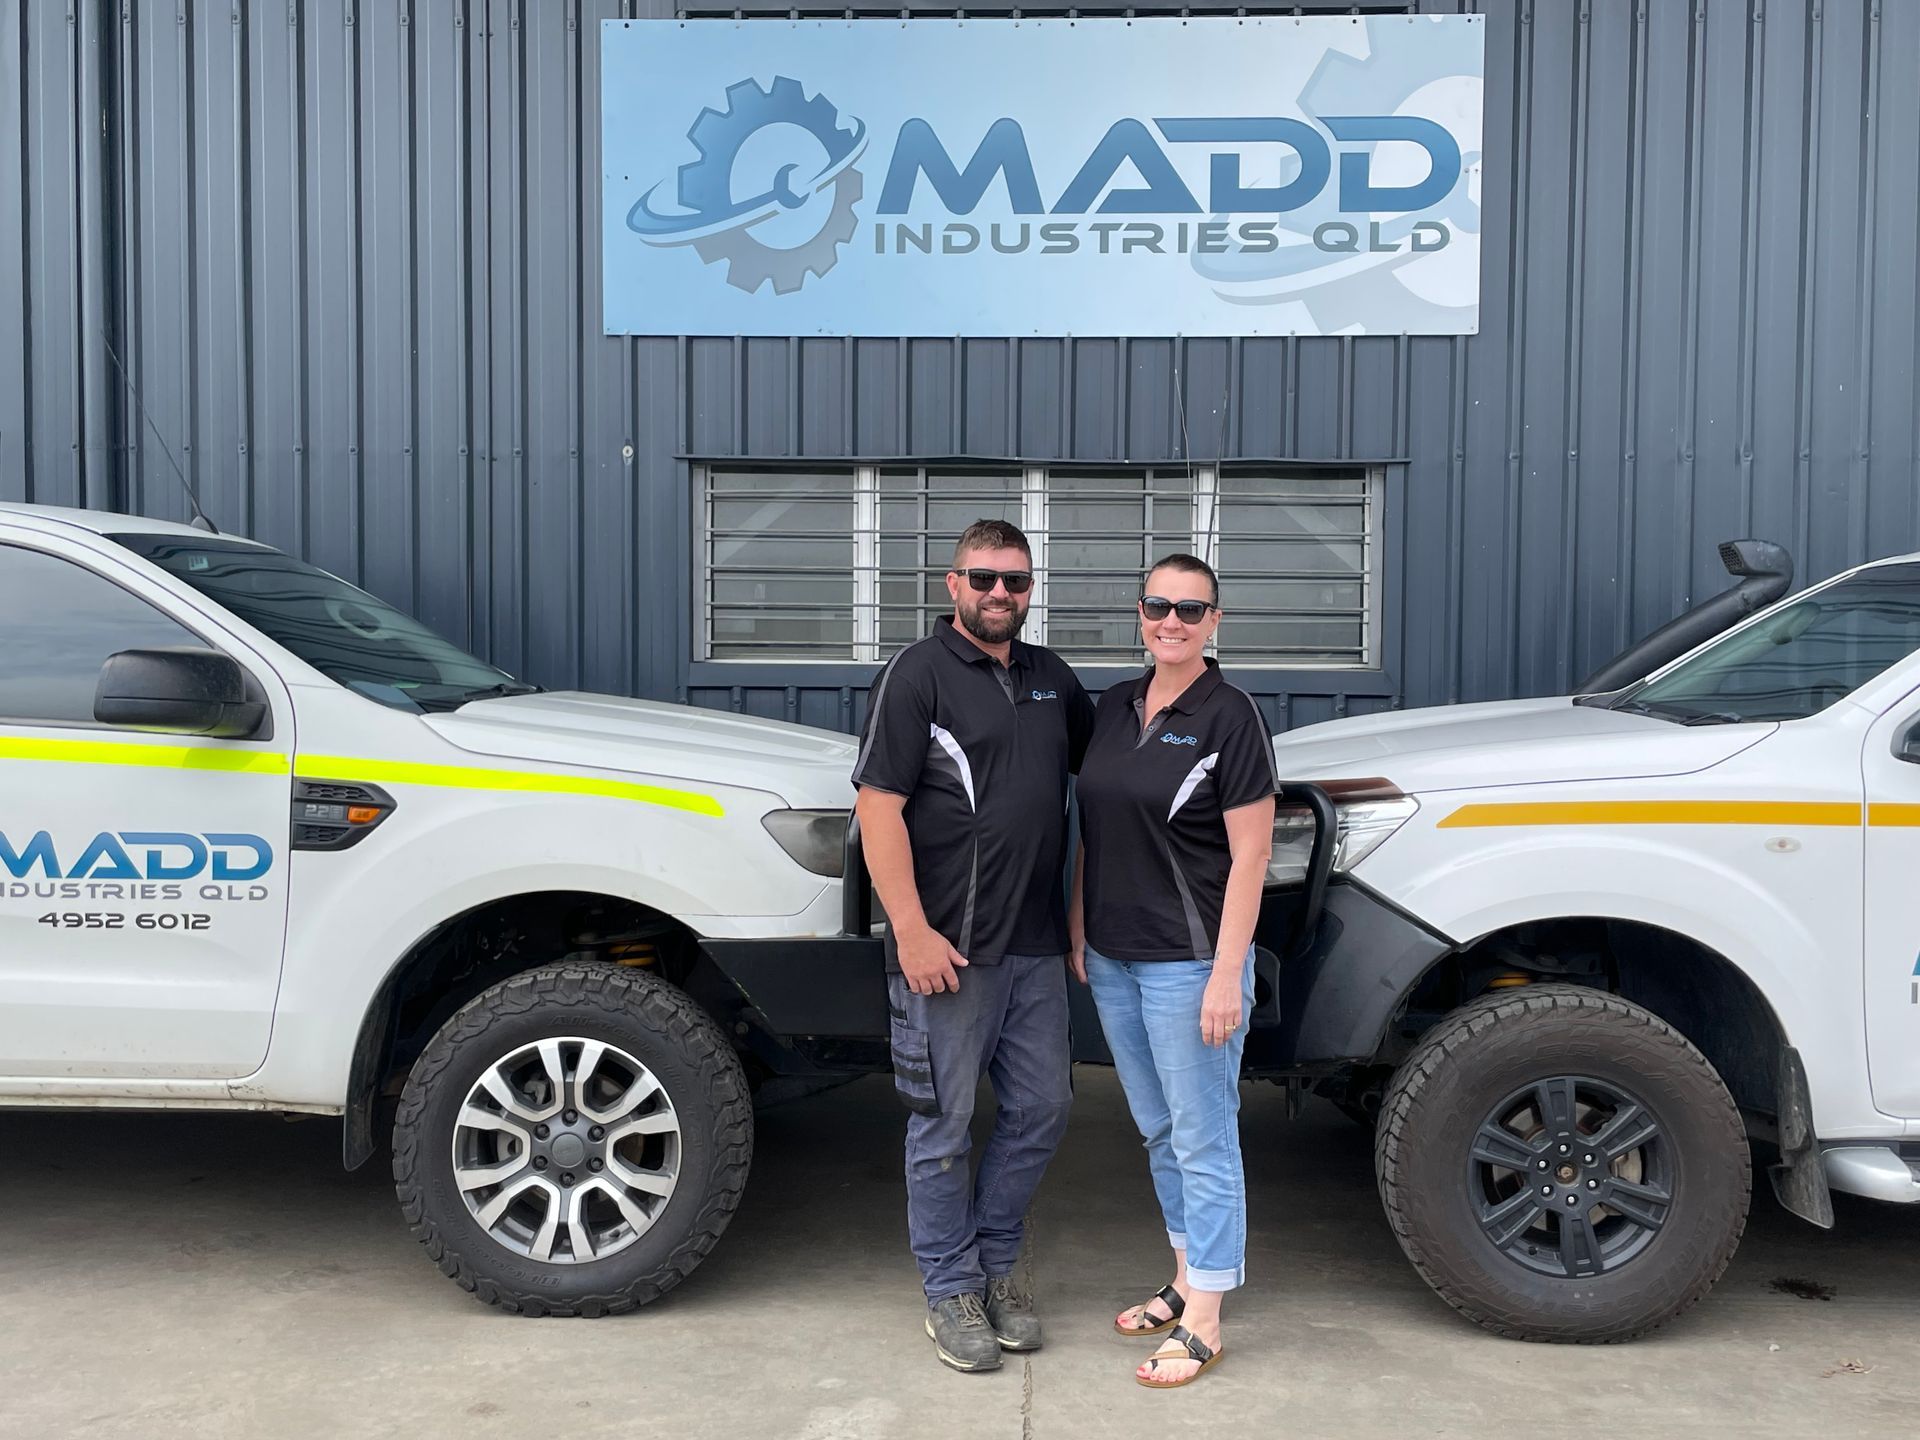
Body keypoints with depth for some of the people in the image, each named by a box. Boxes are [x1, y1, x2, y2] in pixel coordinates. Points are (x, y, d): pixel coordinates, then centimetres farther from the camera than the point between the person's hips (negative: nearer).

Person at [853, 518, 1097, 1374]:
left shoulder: (1051, 678, 13)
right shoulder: (919, 674, -7)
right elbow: (879, 807, -13)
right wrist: (912, 933, -19)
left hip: (1037, 945, 7)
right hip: (950, 949, -6)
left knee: (1040, 1111, 13)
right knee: (945, 1126, 5)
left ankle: (997, 1264, 31)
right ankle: (951, 1290, 20)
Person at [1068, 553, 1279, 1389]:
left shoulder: (1230, 717, -12)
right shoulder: (1115, 707, 8)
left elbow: (1249, 856, -14)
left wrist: (1226, 976, -18)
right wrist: (1079, 934, 10)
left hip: (1188, 963, -7)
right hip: (1112, 959, 7)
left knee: (1202, 1138, 3)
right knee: (1157, 1131, 18)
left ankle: (1203, 1325, 15)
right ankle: (1186, 1281, 35)